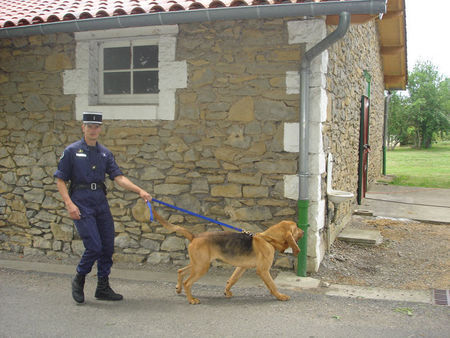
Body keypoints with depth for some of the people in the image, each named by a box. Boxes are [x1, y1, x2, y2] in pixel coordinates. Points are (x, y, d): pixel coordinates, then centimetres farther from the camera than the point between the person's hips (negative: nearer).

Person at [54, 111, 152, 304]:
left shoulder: (105, 153, 11)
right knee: (94, 246, -11)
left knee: (108, 247, 5)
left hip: (101, 203, 5)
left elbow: (118, 177, 4)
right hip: (81, 203, -5)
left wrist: (139, 190, -9)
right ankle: (79, 280, 15)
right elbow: (60, 180, -3)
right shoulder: (72, 151, -1)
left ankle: (103, 288, 20)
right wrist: (69, 203, -15)